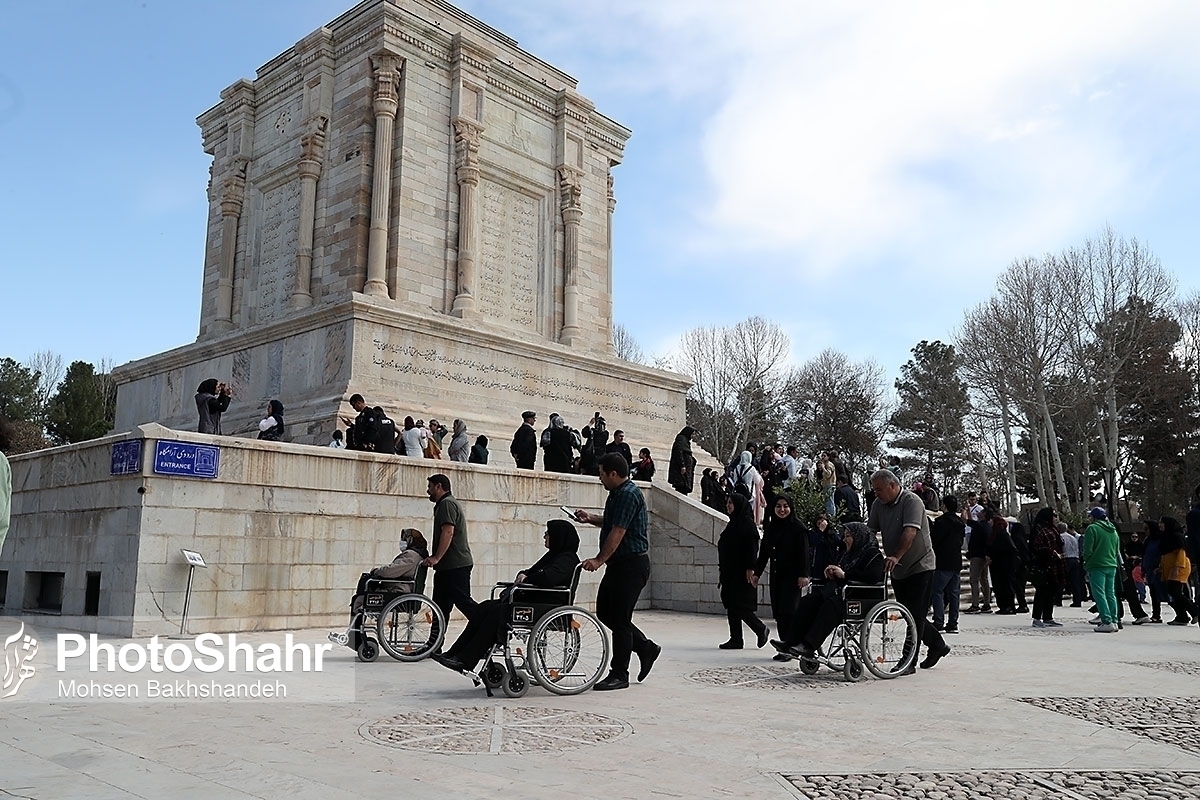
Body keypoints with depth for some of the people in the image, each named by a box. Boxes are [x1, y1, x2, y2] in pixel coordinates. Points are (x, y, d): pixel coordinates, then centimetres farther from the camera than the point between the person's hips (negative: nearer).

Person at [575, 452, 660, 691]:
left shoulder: (628, 495, -18)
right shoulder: (617, 493, 14)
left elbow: (618, 531, -24)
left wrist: (599, 560, -25)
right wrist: (591, 519, 14)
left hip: (631, 565, -11)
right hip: (619, 564, 11)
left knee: (620, 618, -5)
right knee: (605, 613, 13)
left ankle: (619, 675, 5)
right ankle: (646, 648, 24)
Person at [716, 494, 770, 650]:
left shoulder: (747, 523, -11)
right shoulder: (733, 523, 16)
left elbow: (752, 547, -18)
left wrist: (750, 568, -23)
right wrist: (722, 570, 20)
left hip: (742, 572, -9)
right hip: (730, 572, 9)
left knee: (739, 606, -7)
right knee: (731, 606, 7)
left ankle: (761, 630, 11)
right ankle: (735, 639, 11)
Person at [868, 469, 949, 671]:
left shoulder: (911, 501, -15)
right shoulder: (879, 505, 6)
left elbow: (910, 532, -28)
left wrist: (896, 557, -39)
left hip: (920, 566, -7)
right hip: (898, 571, 8)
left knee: (915, 616, -5)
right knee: (908, 615, 13)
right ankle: (938, 645, 33)